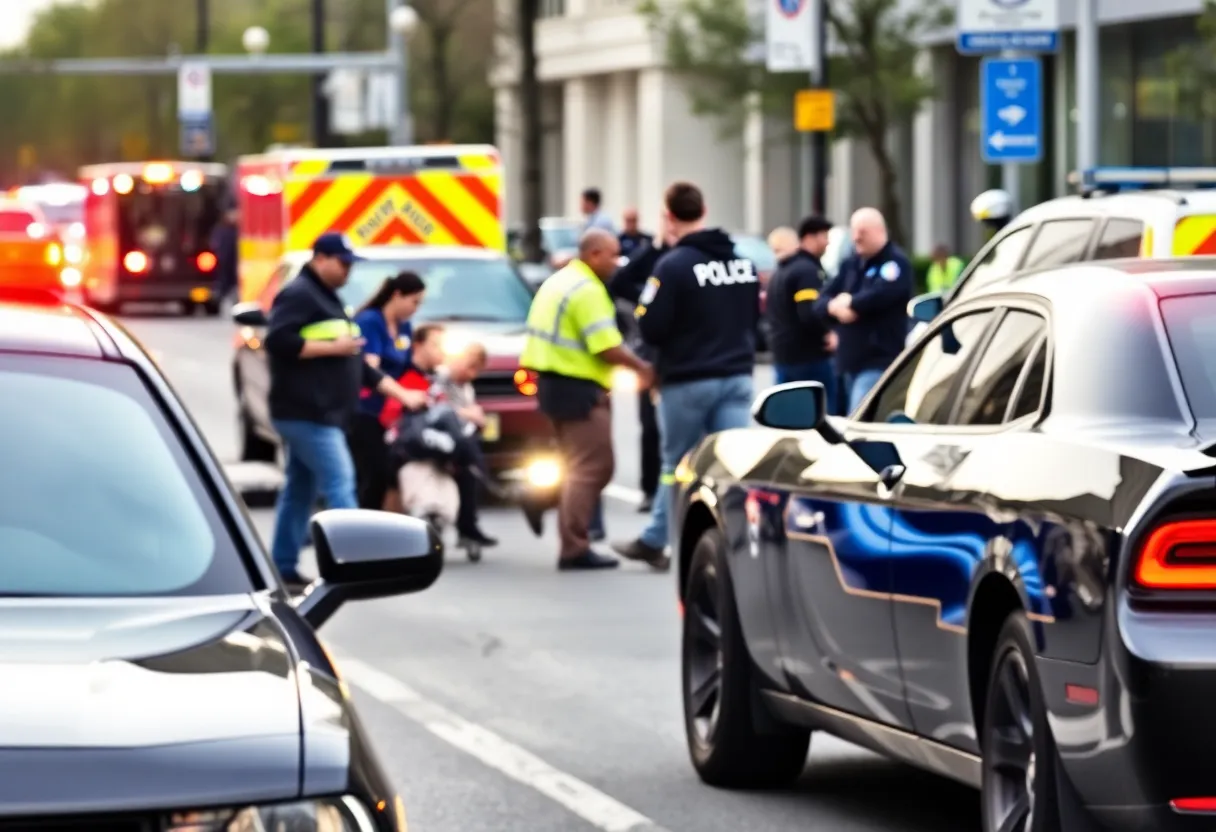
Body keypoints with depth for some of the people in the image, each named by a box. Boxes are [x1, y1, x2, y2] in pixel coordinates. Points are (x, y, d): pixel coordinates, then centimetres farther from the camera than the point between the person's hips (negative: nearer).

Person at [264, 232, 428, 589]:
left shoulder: (328, 299, 23)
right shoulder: (298, 295, -9)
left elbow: (356, 363, 26)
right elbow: (279, 341, -22)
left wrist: (401, 393, 21)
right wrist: (333, 347, -18)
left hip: (320, 415, 10)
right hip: (306, 413, -10)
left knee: (300, 490, 11)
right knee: (339, 484, -14)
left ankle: (284, 568, 15)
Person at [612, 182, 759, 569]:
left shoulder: (673, 265, -15)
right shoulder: (743, 262, 6)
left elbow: (650, 328, -16)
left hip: (688, 380, -4)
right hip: (737, 377, 4)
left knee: (677, 465, 10)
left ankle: (653, 542, 22)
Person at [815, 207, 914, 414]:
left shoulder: (895, 262, -6)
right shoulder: (851, 264, 18)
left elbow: (879, 295, -23)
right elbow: (822, 301, 13)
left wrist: (849, 302, -5)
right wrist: (836, 307, -12)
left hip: (879, 361, -8)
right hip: (850, 360, 8)